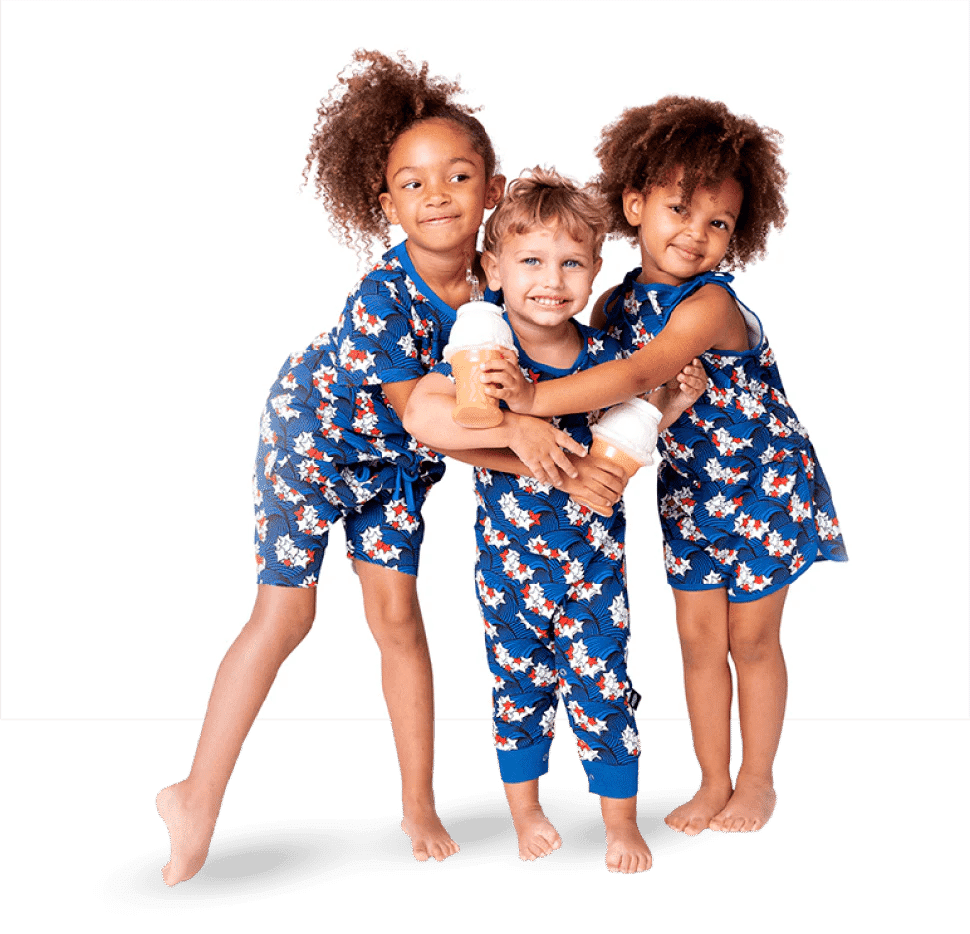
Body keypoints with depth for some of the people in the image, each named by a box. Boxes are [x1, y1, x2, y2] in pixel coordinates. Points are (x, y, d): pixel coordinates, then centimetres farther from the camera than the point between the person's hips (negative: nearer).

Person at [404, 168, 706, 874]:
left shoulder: (604, 354, -5)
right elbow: (420, 415, -31)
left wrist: (669, 405, -4)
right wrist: (515, 430, -36)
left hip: (594, 560, 1)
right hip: (509, 563, -1)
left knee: (603, 691, 7)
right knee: (520, 690, 15)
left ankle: (622, 821, 28)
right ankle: (525, 809, 38)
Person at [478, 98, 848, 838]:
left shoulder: (710, 305, -28)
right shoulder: (616, 304, -6)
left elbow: (639, 375, -41)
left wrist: (536, 398, -48)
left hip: (764, 489, -5)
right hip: (690, 493, 5)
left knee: (752, 640, 7)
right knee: (699, 637, 10)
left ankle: (758, 782, 27)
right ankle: (715, 782, 26)